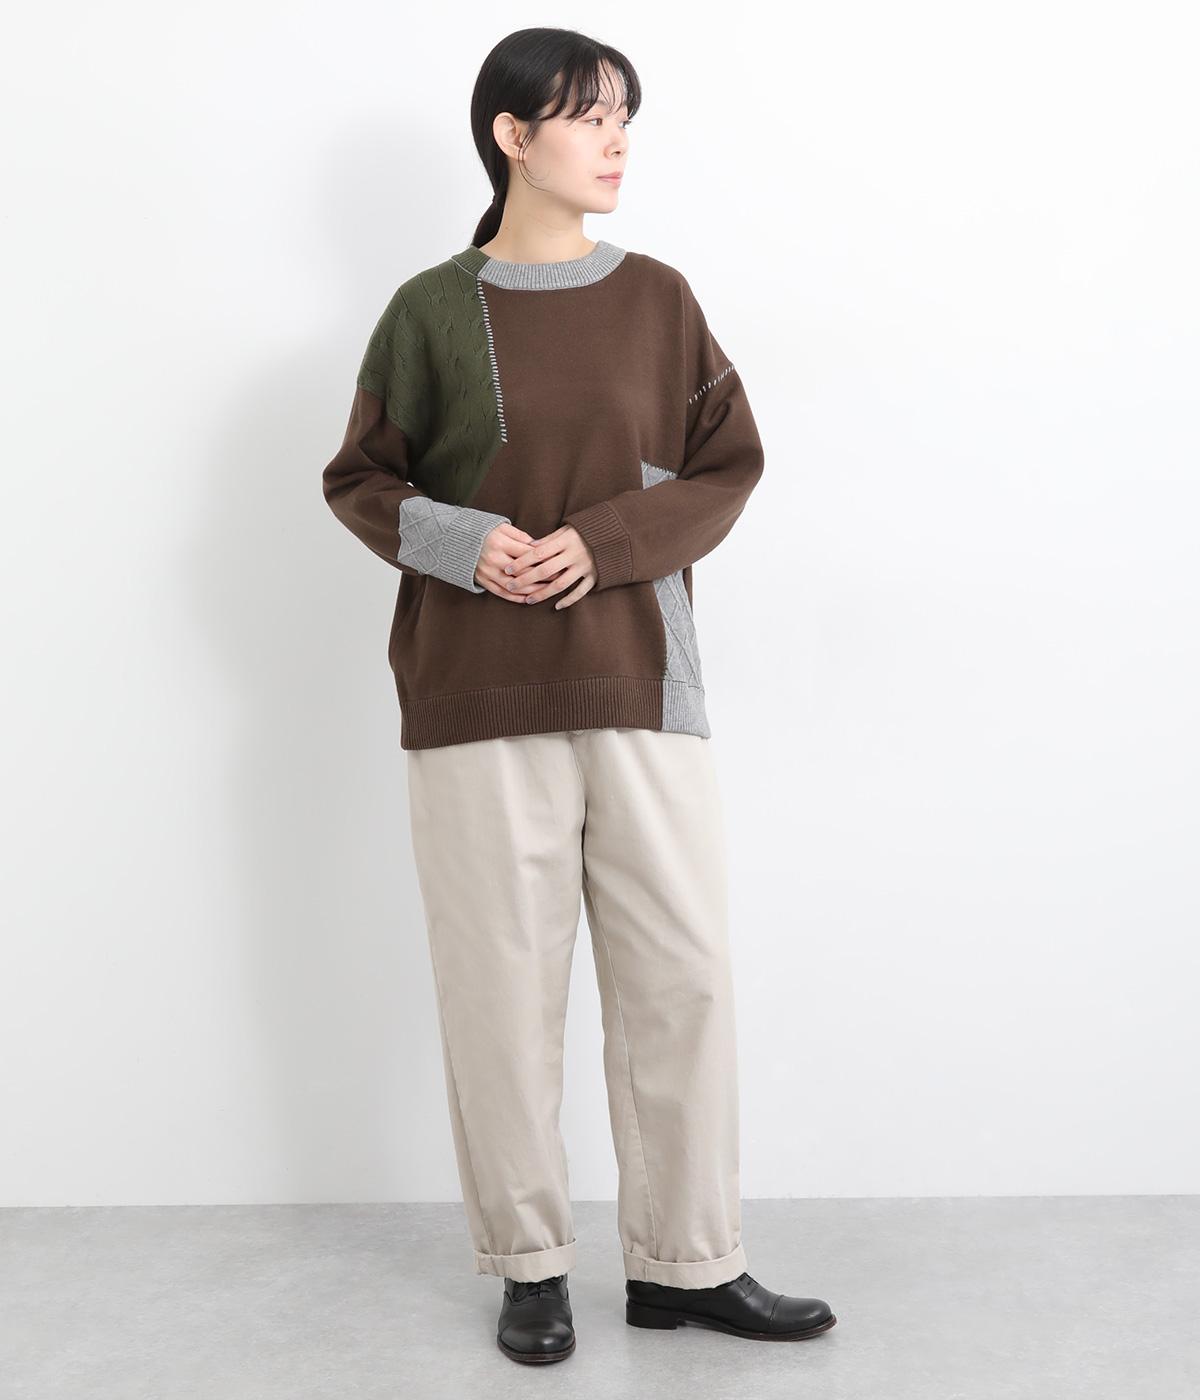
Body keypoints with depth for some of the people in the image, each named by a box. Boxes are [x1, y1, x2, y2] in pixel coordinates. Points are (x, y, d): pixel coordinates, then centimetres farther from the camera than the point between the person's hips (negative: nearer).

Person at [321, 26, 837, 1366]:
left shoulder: (657, 299, 7)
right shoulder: (431, 311, 2)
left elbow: (727, 467, 6)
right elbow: (360, 479, 7)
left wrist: (602, 541, -10)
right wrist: (462, 544, -12)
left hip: (640, 683, 2)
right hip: (478, 695, -2)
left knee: (682, 972, 2)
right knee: (503, 984, 3)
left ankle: (686, 1263, 17)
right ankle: (529, 1265, 20)